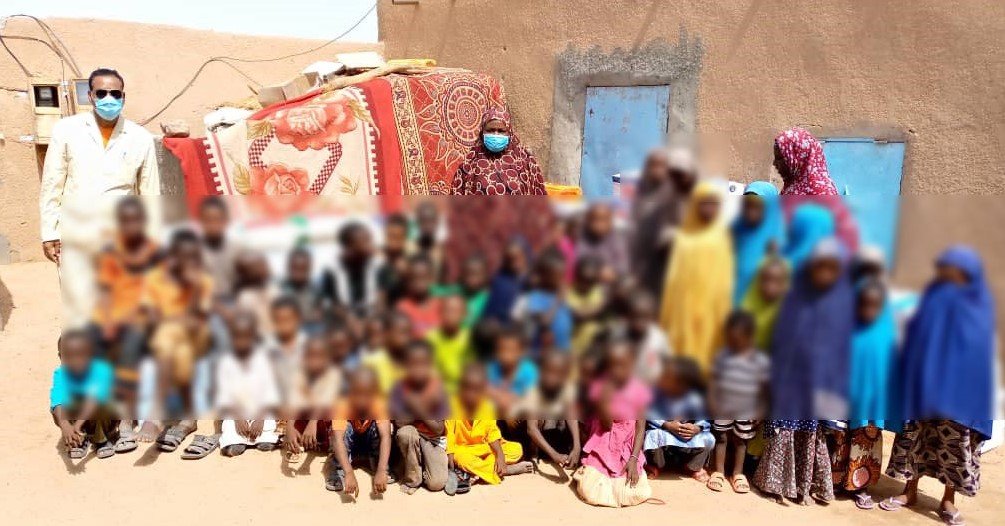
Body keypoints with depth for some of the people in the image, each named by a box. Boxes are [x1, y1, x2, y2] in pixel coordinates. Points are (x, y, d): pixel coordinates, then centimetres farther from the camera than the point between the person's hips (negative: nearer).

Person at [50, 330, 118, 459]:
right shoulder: (60, 374, -21)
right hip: (73, 418, 3)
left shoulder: (101, 370, -28)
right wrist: (65, 426, -56)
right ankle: (81, 440, 0)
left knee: (99, 405, -34)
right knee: (56, 412, -26)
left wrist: (79, 423, -57)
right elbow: (57, 401, -37)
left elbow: (95, 398, -43)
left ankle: (102, 440, -7)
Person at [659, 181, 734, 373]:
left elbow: (726, 275, 3)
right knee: (681, 347, -1)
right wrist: (666, 312, 8)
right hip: (683, 303, 2)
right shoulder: (683, 237, 10)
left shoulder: (721, 236, 5)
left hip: (710, 303, -2)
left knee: (703, 349, -5)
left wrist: (725, 310, -5)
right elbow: (674, 273, 12)